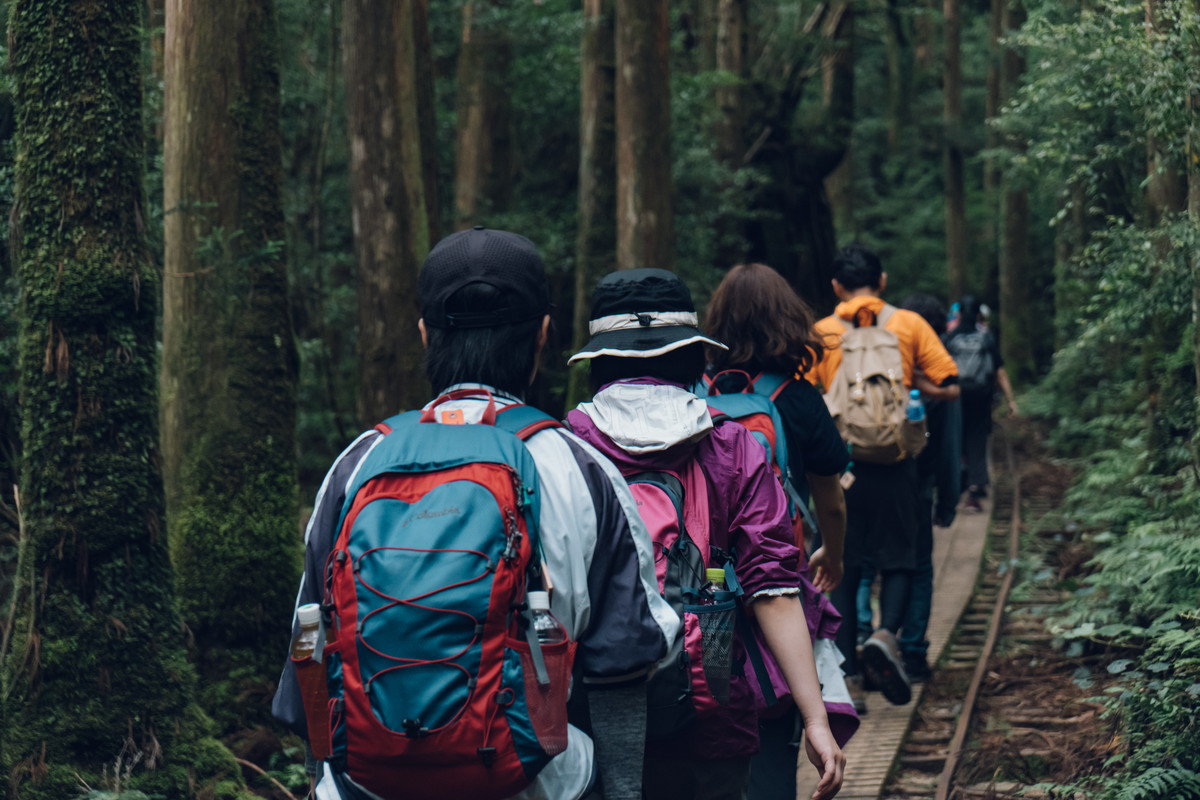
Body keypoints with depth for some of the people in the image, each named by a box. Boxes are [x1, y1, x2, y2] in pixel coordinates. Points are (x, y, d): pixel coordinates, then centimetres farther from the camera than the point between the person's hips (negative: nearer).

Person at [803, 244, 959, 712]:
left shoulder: (819, 334, 3)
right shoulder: (909, 324, 3)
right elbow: (948, 387, 0)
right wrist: (905, 380, 14)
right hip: (894, 462, 0)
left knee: (842, 566, 8)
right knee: (898, 557, 10)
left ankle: (846, 671, 7)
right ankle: (886, 633, -16)